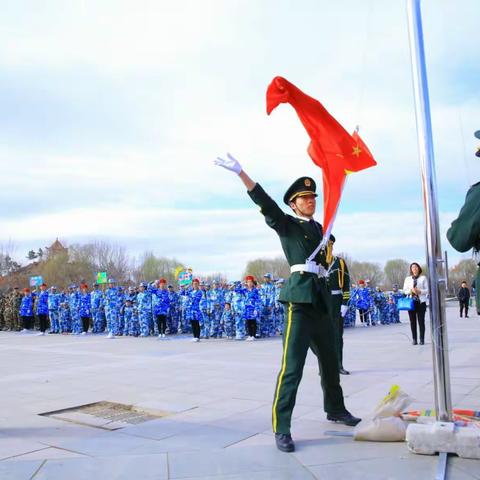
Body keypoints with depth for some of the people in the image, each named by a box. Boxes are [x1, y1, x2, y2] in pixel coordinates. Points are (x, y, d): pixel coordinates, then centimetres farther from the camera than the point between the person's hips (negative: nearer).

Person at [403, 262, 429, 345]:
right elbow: (405, 290, 8)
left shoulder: (423, 278, 7)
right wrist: (411, 290, -11)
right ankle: (414, 339, 6)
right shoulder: (408, 279, 11)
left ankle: (422, 339, 2)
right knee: (412, 321, 1)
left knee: (421, 320, -3)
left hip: (421, 301, -1)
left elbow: (427, 290, 3)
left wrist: (420, 291, -15)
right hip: (411, 301, 2)